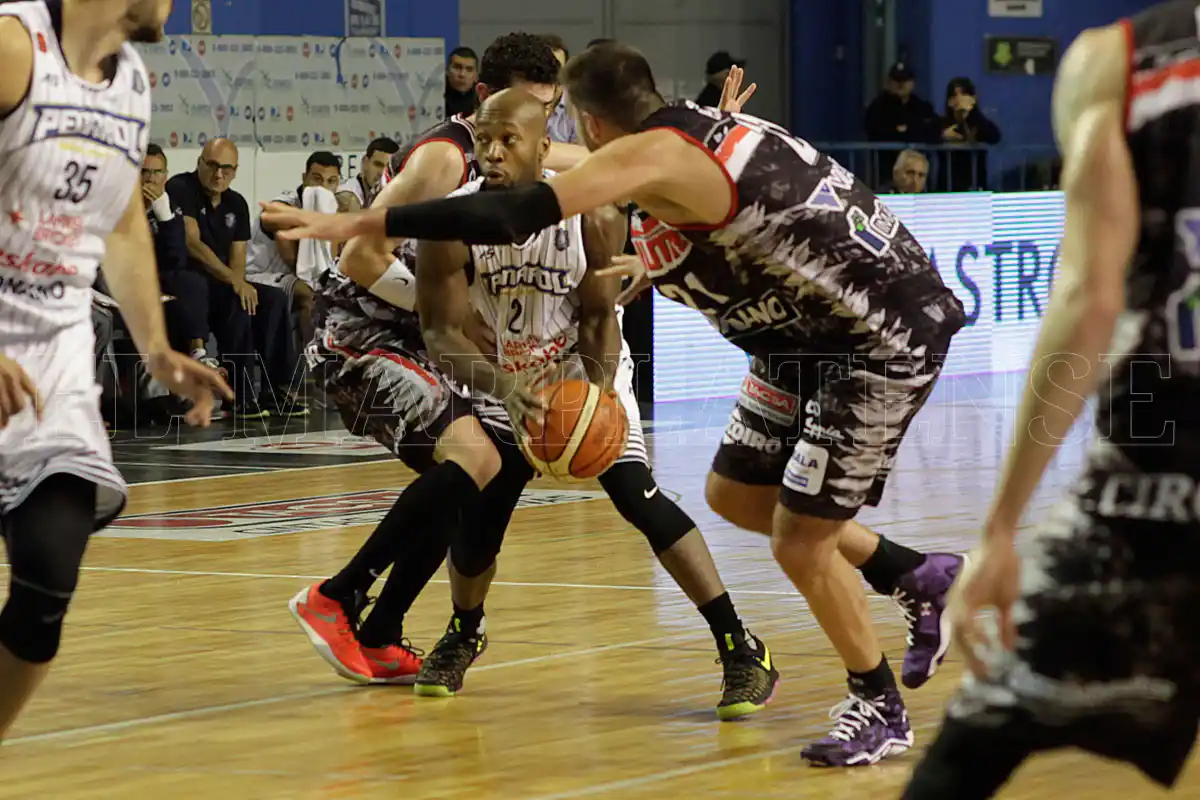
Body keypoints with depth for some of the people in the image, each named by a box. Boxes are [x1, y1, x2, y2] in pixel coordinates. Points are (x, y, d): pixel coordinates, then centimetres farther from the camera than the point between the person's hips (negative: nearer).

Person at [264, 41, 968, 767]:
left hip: (887, 339, -10)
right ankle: (920, 579, 32)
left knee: (800, 541, -5)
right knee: (735, 494, 17)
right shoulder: (697, 130, 3)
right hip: (816, 332, 10)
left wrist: (364, 225, -31)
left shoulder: (654, 153, -24)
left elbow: (516, 216, -32)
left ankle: (881, 710, 13)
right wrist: (662, 267, 34)